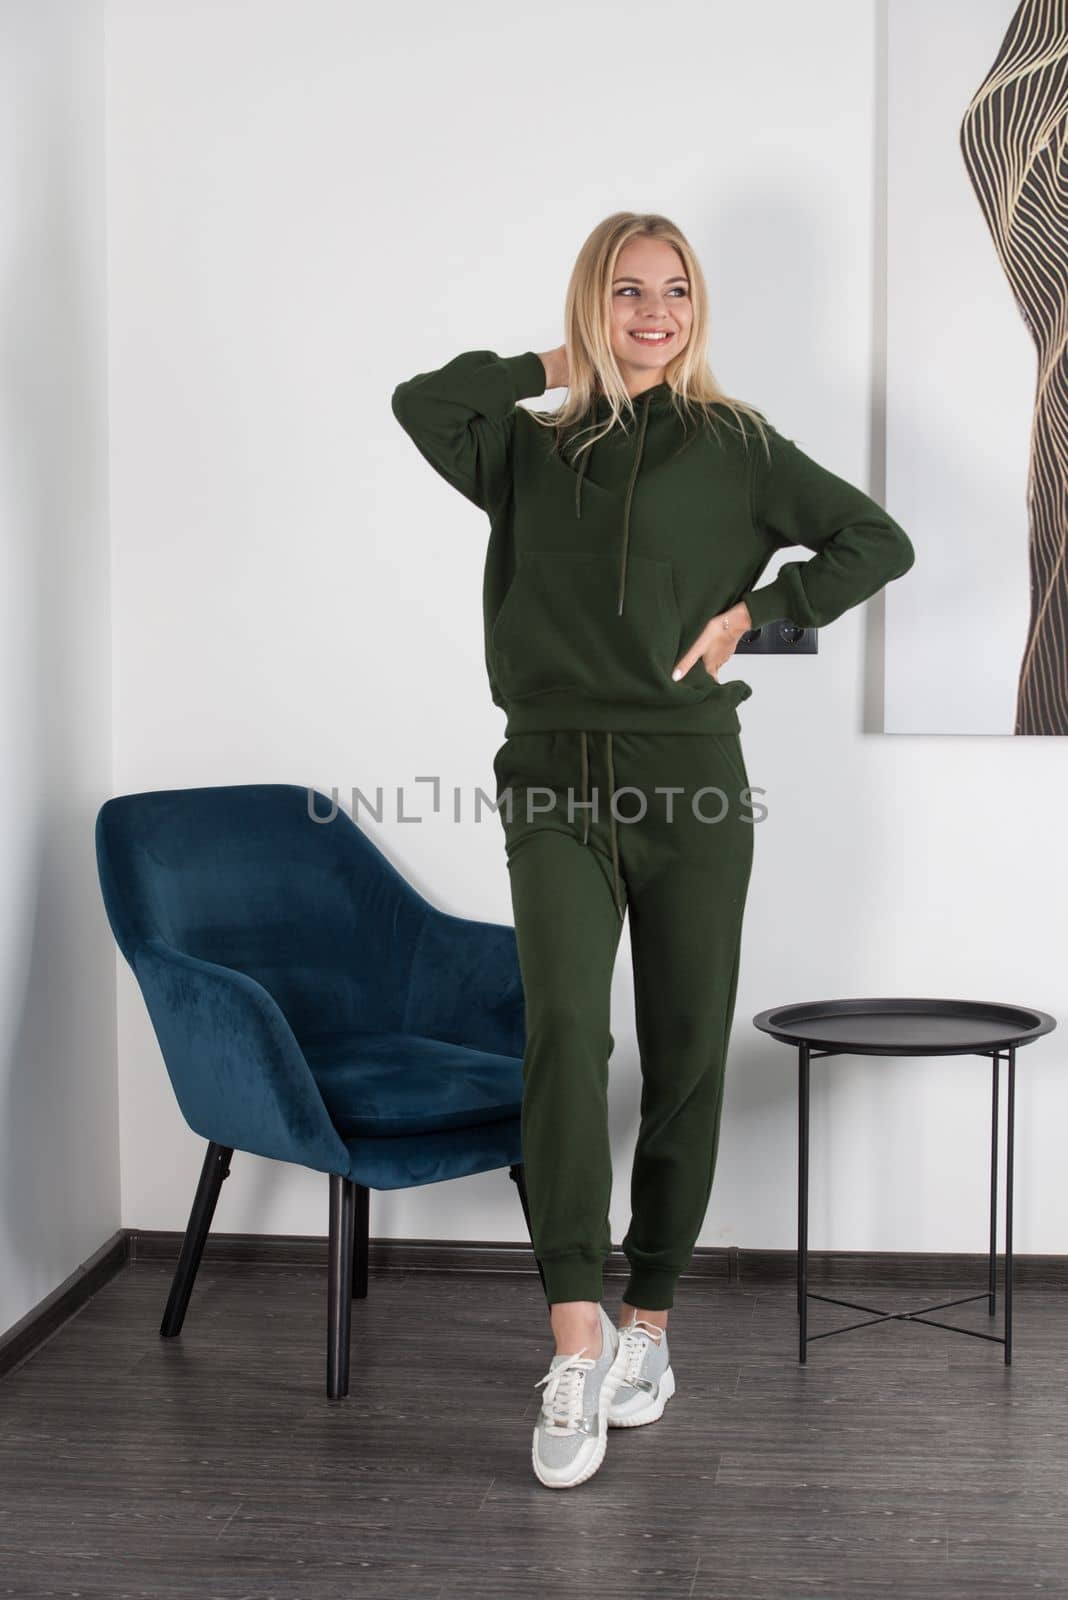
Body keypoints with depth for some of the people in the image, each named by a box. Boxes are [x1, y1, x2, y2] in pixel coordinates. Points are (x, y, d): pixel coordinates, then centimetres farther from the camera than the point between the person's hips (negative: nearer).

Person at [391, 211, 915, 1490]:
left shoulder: (737, 448, 8)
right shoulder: (530, 452, 10)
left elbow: (877, 540, 7)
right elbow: (423, 403, -8)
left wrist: (755, 615, -2)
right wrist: (551, 368, 4)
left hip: (691, 779, 1)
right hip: (554, 782, 0)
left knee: (685, 1058, 5)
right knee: (564, 1028, -19)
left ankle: (648, 1323, 20)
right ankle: (576, 1352, -20)